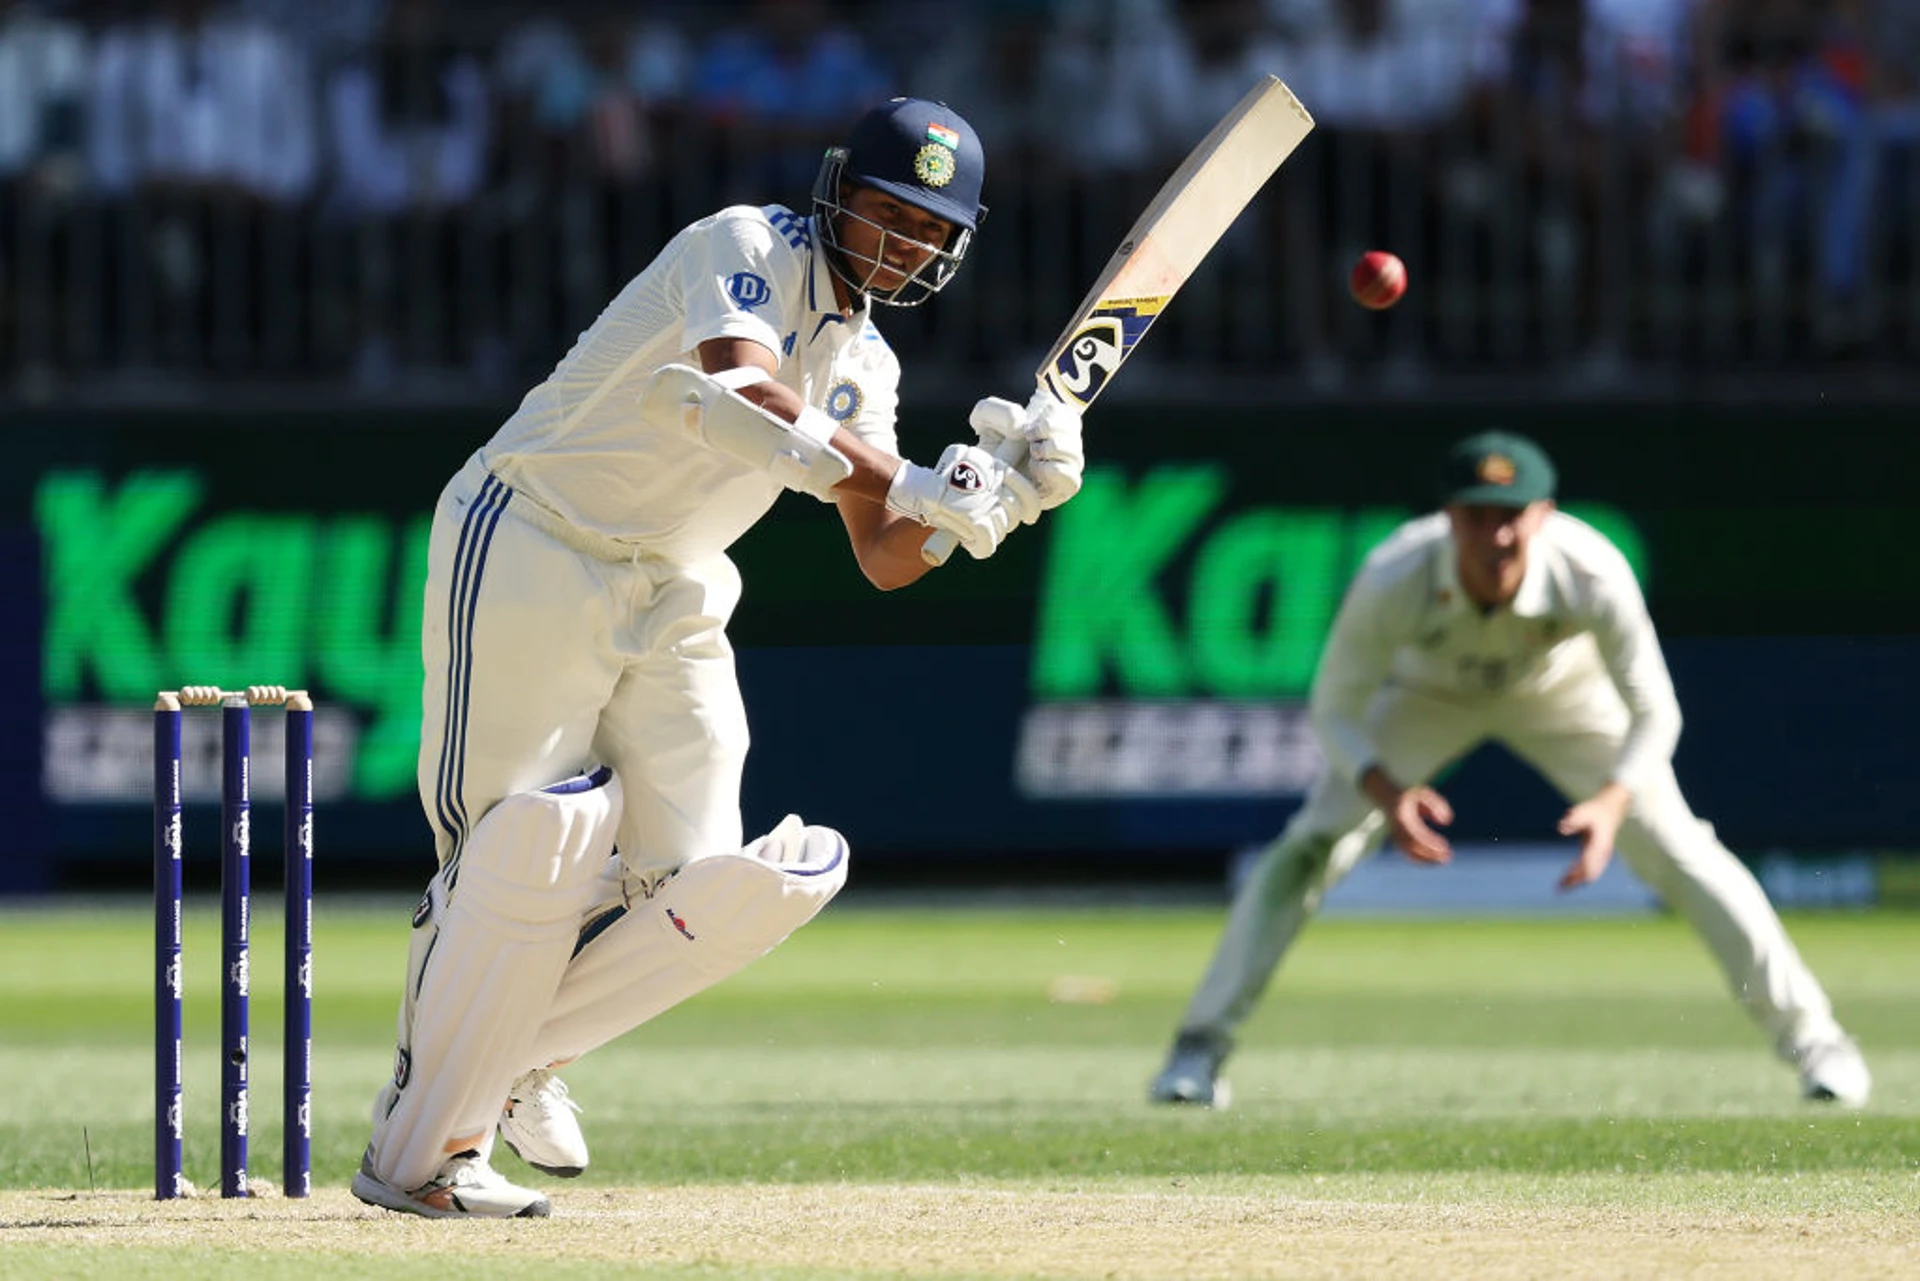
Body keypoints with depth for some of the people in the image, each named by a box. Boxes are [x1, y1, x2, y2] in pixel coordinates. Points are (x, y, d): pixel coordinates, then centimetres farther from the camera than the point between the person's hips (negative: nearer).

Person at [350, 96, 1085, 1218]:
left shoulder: (864, 365, 13)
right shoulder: (749, 248, -10)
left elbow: (884, 560, 8)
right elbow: (752, 401, -29)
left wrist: (991, 497, -9)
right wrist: (907, 483, -33)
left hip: (675, 600, 8)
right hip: (532, 549, -8)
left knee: (717, 878, -6)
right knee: (534, 843, -14)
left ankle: (516, 1052, 12)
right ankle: (418, 1155, -8)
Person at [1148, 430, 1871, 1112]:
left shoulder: (1592, 576, -39)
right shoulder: (1391, 583, -39)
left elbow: (1654, 717, -28)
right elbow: (1335, 712, -24)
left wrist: (1613, 801, -46)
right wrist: (1384, 793, -43)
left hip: (1561, 693, 0)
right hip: (1430, 693, 0)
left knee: (1678, 851, -8)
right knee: (1309, 848, -13)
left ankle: (1811, 1038, 5)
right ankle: (1200, 1046, -2)